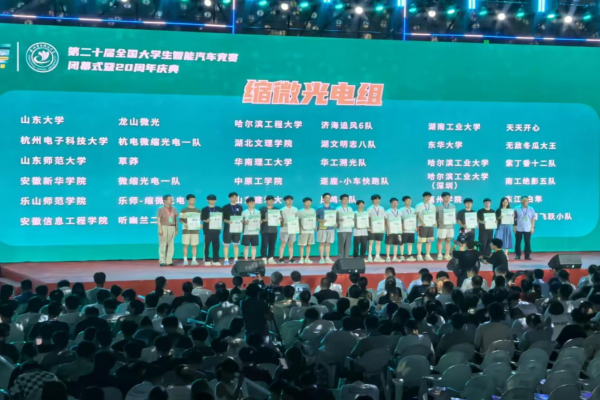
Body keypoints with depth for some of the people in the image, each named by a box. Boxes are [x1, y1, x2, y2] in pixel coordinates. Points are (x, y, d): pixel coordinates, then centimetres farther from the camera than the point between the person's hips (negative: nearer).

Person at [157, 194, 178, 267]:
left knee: (171, 245, 2)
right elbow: (158, 220, -7)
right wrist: (160, 229, -15)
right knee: (163, 245, -6)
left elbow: (175, 220, 16)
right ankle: (162, 261, -4)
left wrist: (176, 229, 12)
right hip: (164, 227, -5)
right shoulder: (161, 209, -2)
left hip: (172, 228, 5)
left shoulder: (174, 209, 14)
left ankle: (169, 261, 7)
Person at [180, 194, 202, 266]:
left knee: (194, 245, 0)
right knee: (186, 245, -4)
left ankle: (194, 260, 3)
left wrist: (200, 224, -4)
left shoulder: (198, 210, 13)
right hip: (186, 229, -2)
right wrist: (185, 224, -18)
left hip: (195, 229, 2)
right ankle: (185, 260, 0)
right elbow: (181, 219, 1)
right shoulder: (184, 210, 5)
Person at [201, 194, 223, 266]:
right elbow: (202, 218, -1)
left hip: (216, 229, 3)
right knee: (207, 245, -2)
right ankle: (207, 260, 3)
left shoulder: (219, 209, 12)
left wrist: (221, 225, -4)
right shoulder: (204, 209, 4)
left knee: (216, 245, 2)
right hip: (208, 229, -3)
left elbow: (222, 218, 11)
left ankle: (215, 260, 8)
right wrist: (206, 220, -20)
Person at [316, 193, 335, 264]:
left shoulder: (333, 209, 12)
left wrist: (335, 223, -3)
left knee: (328, 243, 5)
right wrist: (321, 220, -18)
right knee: (322, 243, -2)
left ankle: (327, 258, 9)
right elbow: (316, 218, 1)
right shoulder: (319, 208, 2)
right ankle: (321, 258, 0)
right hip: (322, 228, -3)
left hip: (331, 228, 3)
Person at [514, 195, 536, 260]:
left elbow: (533, 219, 8)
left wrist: (533, 227, 2)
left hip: (528, 229, 1)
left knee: (528, 242, 1)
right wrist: (514, 226, -5)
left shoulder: (531, 209, 7)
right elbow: (514, 218, 1)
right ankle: (517, 255, 7)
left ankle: (527, 255, 6)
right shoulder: (517, 209, 1)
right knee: (518, 242, 2)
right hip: (518, 229, -1)